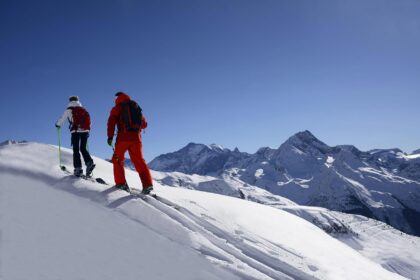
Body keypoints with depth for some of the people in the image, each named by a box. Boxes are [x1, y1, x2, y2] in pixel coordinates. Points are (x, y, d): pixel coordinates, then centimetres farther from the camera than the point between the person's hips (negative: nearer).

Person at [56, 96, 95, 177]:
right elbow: (88, 120, 22)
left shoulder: (69, 110, 7)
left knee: (76, 150, 2)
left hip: (76, 131, -3)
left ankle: (78, 168, -6)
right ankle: (89, 162, -9)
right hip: (85, 131, 3)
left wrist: (58, 124, 34)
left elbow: (62, 119, 13)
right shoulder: (84, 110, 18)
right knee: (83, 149, 13)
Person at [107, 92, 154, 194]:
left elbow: (111, 121, -5)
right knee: (139, 161, 2)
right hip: (136, 138, 3)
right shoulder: (137, 107, 22)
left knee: (117, 160, 12)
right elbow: (144, 124, 24)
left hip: (123, 137, -3)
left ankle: (121, 183, 2)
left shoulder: (118, 108, 10)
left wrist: (110, 136, -9)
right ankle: (148, 184, -12)